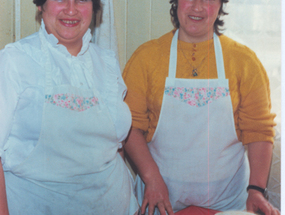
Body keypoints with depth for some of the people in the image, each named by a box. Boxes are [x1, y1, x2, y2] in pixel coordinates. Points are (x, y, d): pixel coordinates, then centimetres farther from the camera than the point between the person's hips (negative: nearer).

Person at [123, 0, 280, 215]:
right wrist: (152, 178, -14)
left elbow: (259, 129, -2)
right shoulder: (146, 56, -4)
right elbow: (130, 123, -5)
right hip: (162, 188, 0)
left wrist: (256, 189, -10)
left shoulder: (244, 60, -2)